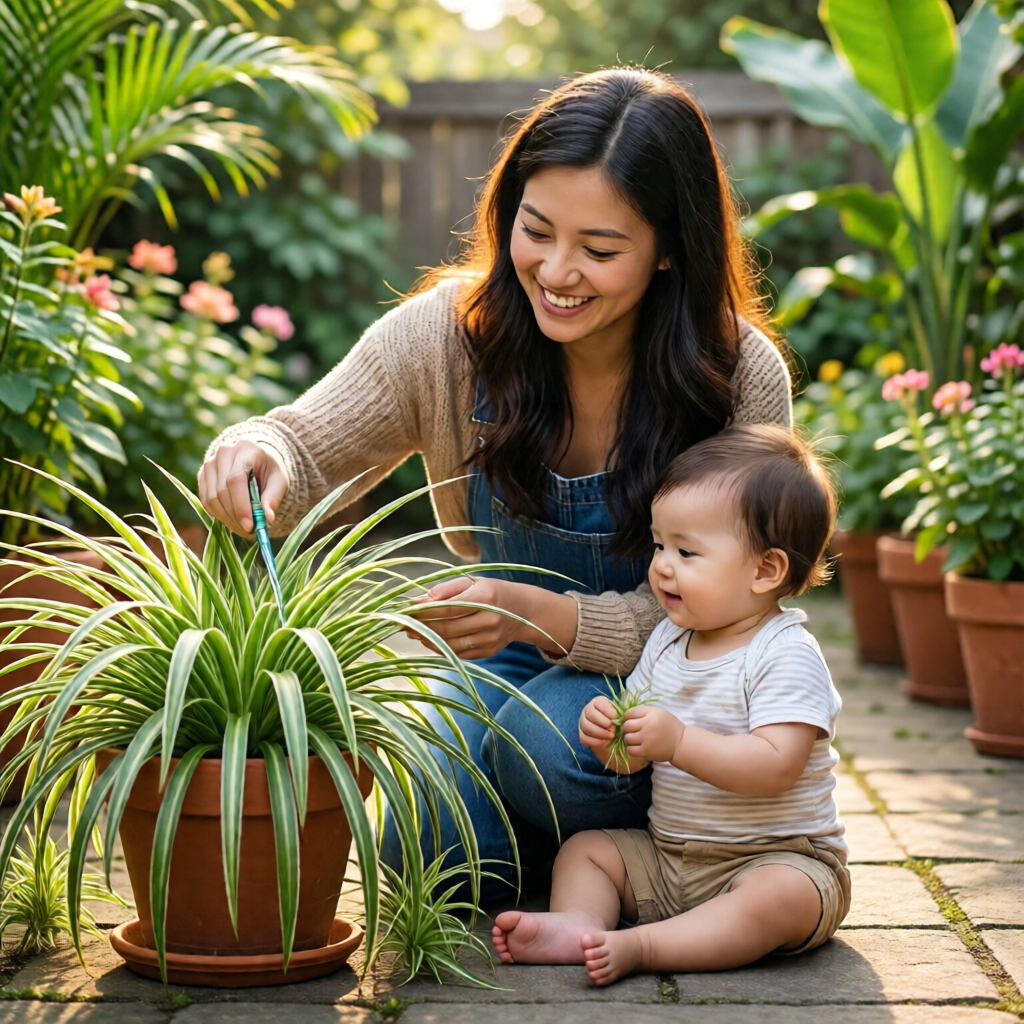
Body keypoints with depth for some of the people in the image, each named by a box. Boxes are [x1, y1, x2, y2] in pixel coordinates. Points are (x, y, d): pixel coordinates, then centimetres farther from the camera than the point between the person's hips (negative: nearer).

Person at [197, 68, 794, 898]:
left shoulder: (741, 378, -23)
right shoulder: (451, 330, -18)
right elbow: (311, 455, -13)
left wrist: (542, 614, -40)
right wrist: (258, 455, -39)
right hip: (512, 659, 3)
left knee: (549, 740, -33)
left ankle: (642, 839, 2)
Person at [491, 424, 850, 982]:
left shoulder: (785, 655, -17)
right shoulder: (668, 641, 6)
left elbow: (777, 767, -29)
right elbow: (632, 758, 8)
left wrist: (679, 741, -35)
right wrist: (606, 733, -15)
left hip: (781, 857, -7)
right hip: (669, 854, 8)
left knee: (781, 898, -36)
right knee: (583, 848, 2)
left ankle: (640, 946, -37)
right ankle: (578, 924, -24)